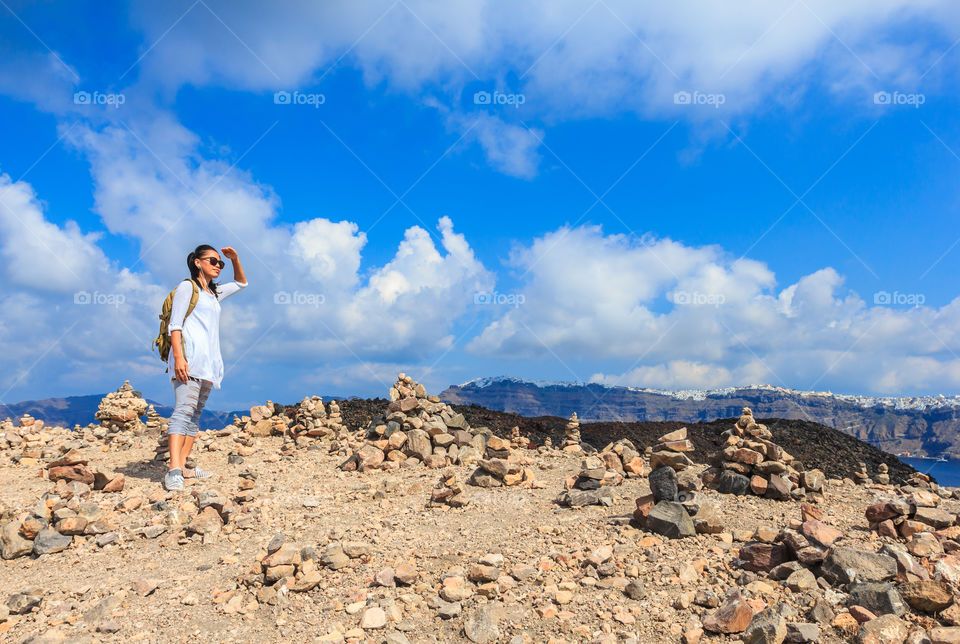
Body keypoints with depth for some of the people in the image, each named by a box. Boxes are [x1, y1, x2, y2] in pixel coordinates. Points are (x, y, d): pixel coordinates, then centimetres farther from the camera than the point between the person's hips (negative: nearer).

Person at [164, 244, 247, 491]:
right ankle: (173, 471, -28)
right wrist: (178, 356, -19)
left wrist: (235, 259, 21)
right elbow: (175, 324, -6)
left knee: (195, 413, 4)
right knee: (185, 408, -20)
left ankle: (183, 466, 4)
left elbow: (241, 283, 40)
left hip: (208, 360, 9)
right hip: (189, 355, -9)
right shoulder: (187, 287, 4)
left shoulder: (214, 293, 26)